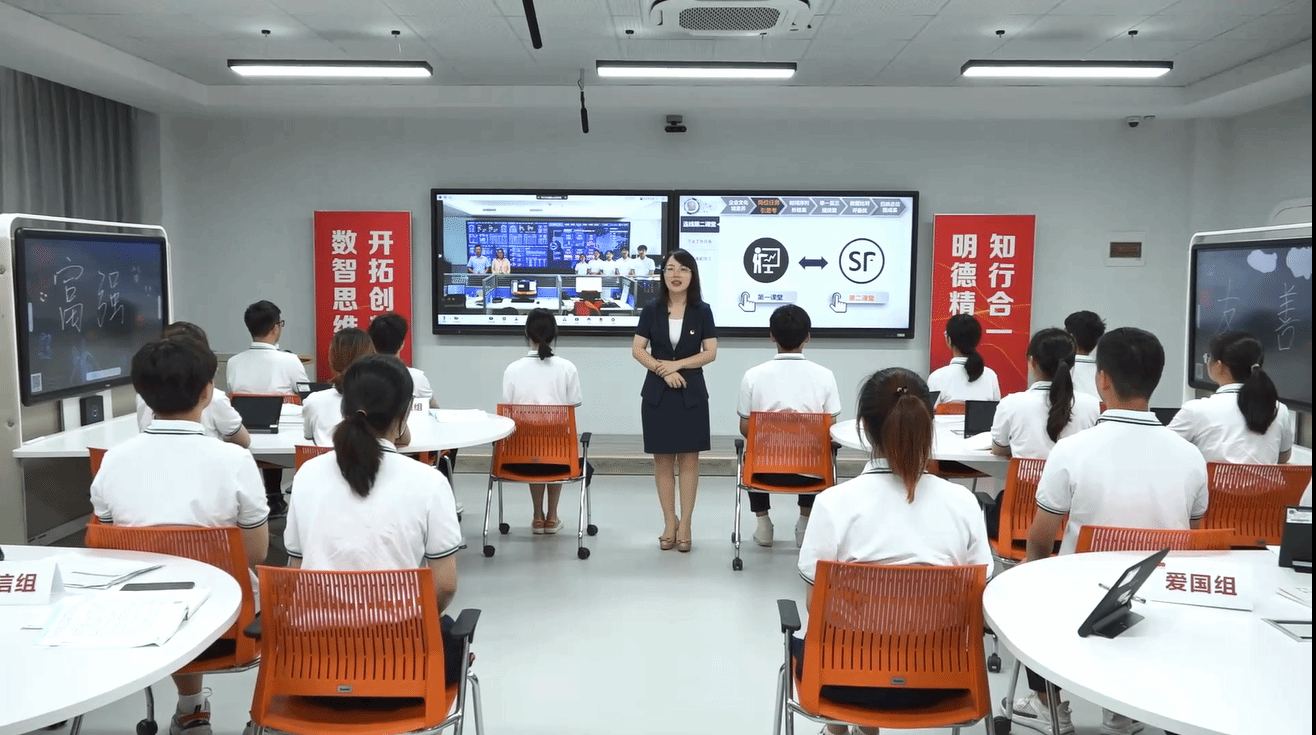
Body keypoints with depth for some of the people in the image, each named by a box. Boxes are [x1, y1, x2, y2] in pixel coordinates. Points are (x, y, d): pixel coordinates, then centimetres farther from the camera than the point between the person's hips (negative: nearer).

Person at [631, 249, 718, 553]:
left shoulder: (702, 311, 1)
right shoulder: (651, 310, 3)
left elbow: (711, 352, -3)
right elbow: (637, 350, 0)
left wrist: (677, 364, -13)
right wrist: (663, 370, -13)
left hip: (691, 393, -1)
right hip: (657, 392, 1)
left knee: (688, 458, 2)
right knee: (662, 459, 5)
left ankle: (685, 523, 10)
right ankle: (669, 522, 16)